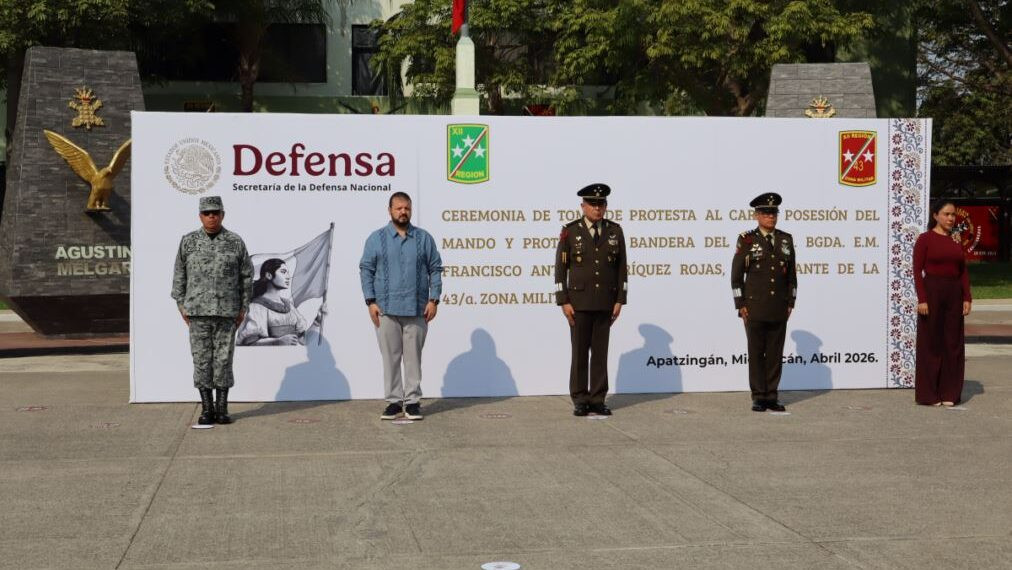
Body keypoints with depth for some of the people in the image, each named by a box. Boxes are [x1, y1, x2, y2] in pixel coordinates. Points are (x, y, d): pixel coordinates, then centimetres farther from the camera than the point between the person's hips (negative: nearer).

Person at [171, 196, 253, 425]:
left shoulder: (235, 242, 3)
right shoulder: (188, 241, 5)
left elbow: (246, 276, 6)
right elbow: (179, 275, 9)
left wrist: (243, 307, 2)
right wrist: (181, 305, 3)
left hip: (227, 311, -1)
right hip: (198, 311, 1)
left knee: (224, 358, 1)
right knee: (201, 359, 2)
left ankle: (222, 408, 9)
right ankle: (207, 409, 9)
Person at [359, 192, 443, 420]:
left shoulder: (424, 238, 6)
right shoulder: (376, 238, 4)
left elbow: (436, 269, 7)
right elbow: (366, 269, 4)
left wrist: (434, 300, -2)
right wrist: (371, 301, -5)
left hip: (416, 309, 0)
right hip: (386, 309, 0)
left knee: (413, 357, 4)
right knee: (390, 357, 4)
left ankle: (413, 401, 11)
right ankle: (394, 401, 11)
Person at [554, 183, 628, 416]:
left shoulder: (615, 231, 4)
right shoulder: (570, 231, -3)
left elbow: (622, 268, 6)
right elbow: (561, 268, -3)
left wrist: (620, 300, -1)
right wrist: (564, 302, -9)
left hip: (605, 303, 2)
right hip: (579, 302, -2)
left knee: (601, 352, 4)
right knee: (579, 352, 2)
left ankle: (598, 400, 10)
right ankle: (580, 401, 9)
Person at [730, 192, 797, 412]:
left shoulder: (786, 240, 9)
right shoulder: (746, 240, -1)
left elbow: (791, 274, 14)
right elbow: (736, 274, -1)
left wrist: (791, 303, 8)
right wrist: (740, 305, -6)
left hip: (779, 310, 3)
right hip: (755, 309, -3)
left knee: (775, 354, 5)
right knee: (756, 354, 0)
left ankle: (771, 397, 11)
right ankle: (758, 398, 6)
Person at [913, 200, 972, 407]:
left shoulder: (956, 241, 11)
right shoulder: (925, 239, -4)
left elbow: (963, 272, 11)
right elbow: (917, 271, -8)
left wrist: (967, 298, 3)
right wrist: (921, 299, -15)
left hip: (954, 294, 5)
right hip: (932, 291, -5)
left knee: (953, 342, 6)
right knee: (930, 343, 0)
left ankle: (949, 392, 14)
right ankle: (928, 393, 8)